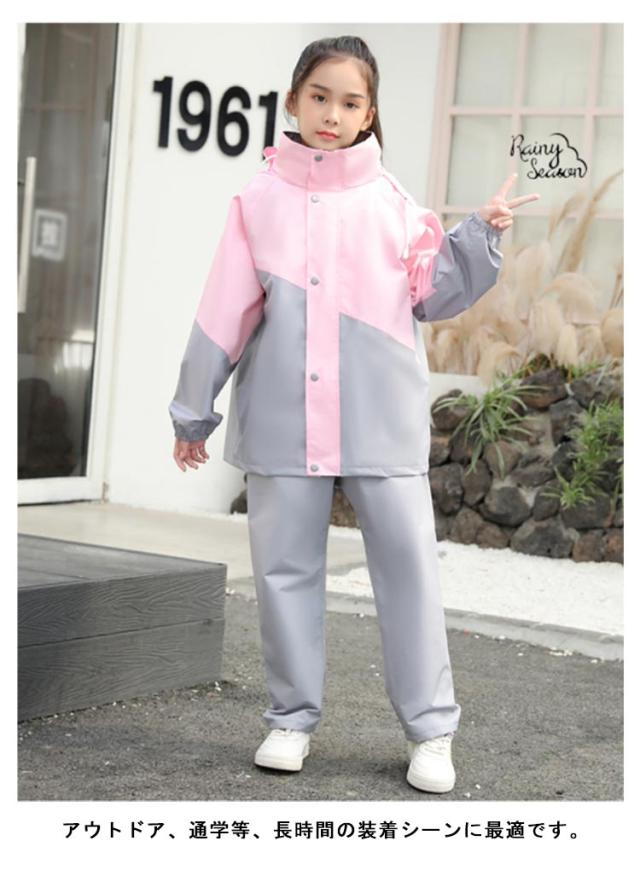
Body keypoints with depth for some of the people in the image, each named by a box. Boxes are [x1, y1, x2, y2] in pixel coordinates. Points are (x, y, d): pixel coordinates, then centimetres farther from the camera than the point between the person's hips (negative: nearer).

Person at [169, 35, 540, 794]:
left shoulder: (390, 202, 5)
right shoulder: (261, 198, 5)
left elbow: (432, 297, 7)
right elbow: (224, 314, 5)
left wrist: (479, 236, -6)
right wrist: (192, 411, 8)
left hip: (382, 419, 0)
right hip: (281, 419, 1)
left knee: (408, 562, 0)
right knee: (286, 568, 8)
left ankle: (429, 729, 9)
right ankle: (293, 718, 22)